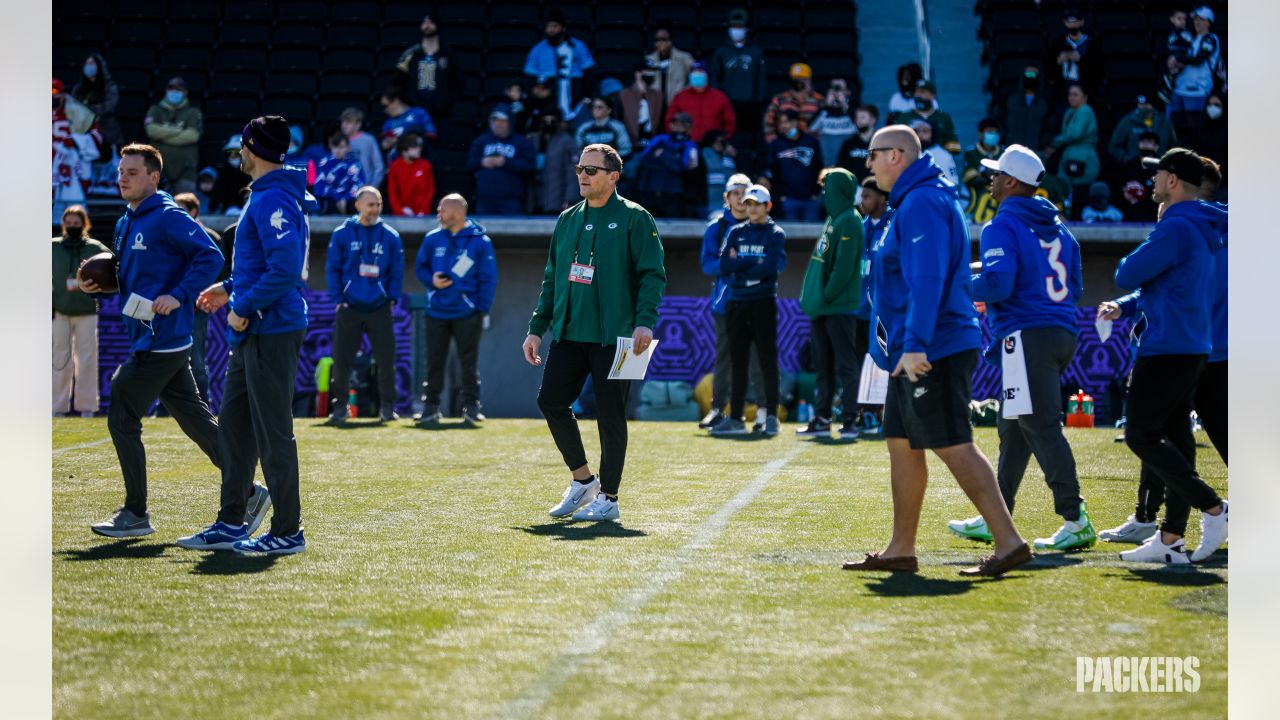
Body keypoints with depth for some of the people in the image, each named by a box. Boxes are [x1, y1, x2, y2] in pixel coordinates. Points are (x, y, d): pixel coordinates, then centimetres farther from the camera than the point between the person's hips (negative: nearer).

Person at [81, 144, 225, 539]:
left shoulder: (168, 217, -13)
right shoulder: (126, 224, 16)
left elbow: (210, 256, -19)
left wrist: (178, 296, -24)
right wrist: (97, 284, 8)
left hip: (160, 342, -10)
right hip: (147, 340, 10)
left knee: (122, 420, -4)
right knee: (196, 419, 12)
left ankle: (135, 515, 4)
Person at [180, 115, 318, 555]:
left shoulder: (272, 201, -17)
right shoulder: (267, 196, 16)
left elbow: (285, 269, -26)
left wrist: (243, 308, -18)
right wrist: (230, 288, 22)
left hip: (272, 332, -11)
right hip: (254, 334, 11)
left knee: (273, 434, -4)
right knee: (233, 427, 15)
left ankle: (287, 532, 2)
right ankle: (232, 523, 22)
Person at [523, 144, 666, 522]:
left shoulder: (634, 218, -2)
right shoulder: (567, 219, 15)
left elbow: (653, 274, -8)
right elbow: (551, 279, 20)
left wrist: (645, 322, -21)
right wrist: (537, 329, 14)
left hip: (613, 336, -6)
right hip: (568, 332, 6)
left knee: (610, 414, -2)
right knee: (550, 399, -2)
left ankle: (608, 498, 9)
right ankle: (582, 480, 16)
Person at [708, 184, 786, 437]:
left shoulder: (775, 234, 1)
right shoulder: (736, 233, 13)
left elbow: (770, 267, -15)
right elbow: (724, 265, -1)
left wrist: (739, 265, -7)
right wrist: (754, 264, -10)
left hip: (763, 302, -5)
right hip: (737, 303, 5)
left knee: (768, 360, -5)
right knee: (737, 361, 7)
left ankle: (771, 417, -3)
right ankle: (735, 418, 10)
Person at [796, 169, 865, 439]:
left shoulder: (849, 221, -13)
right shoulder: (833, 219, 16)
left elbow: (844, 267, -19)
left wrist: (827, 296, -16)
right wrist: (813, 296, 12)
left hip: (840, 307, -9)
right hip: (822, 306, 9)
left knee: (845, 365, -4)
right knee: (823, 366, 11)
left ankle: (850, 421, -1)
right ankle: (821, 420, 16)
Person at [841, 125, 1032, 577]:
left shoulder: (922, 203, -14)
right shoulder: (911, 202, 19)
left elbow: (926, 280, -24)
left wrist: (915, 345, -28)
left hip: (933, 353, -11)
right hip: (912, 354, 11)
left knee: (954, 447, -11)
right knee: (901, 444, 13)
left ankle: (1009, 542, -11)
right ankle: (900, 550, 18)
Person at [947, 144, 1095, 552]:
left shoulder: (1002, 227, -7)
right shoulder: (1057, 228, 19)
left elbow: (997, 284, -21)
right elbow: (1074, 288, 22)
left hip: (1027, 335, -9)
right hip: (1063, 333, 9)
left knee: (1042, 427, -11)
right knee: (1012, 429, 16)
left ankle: (1076, 521, -16)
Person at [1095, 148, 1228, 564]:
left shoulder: (1176, 227, -17)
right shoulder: (1201, 229, 16)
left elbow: (1127, 276, -16)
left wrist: (1128, 263, 7)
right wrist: (1124, 307, 9)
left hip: (1167, 350, -10)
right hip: (1193, 350, 10)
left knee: (1140, 436, -6)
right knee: (1172, 439, 9)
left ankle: (1213, 508, -10)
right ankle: (1171, 541, 9)